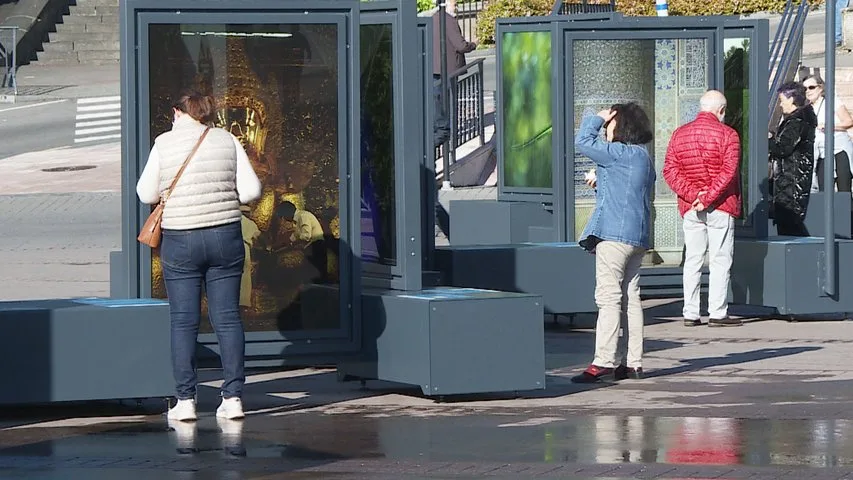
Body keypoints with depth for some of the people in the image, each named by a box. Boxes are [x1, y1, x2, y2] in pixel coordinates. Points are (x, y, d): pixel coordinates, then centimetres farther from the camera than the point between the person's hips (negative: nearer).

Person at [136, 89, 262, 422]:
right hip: (225, 238, 2)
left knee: (184, 322, 3)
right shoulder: (226, 140, 3)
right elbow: (252, 191, -1)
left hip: (180, 241, -2)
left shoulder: (164, 144, -2)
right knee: (227, 318, 6)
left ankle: (185, 400, 1)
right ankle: (233, 397, 5)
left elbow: (147, 194, 2)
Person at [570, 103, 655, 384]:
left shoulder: (622, 153, -11)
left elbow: (583, 143, -9)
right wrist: (601, 183, 20)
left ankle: (604, 361, -14)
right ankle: (633, 363, 10)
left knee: (609, 298, -11)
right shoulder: (641, 157, 19)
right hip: (637, 236, 10)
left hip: (614, 234, -10)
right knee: (631, 298, 9)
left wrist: (596, 119, 4)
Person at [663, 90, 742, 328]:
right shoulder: (727, 134, -7)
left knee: (692, 261, 8)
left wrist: (692, 195, -8)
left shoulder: (679, 134, 7)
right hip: (721, 207, -4)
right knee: (720, 261, 0)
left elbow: (670, 170, -1)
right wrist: (708, 199, -15)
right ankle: (717, 313, -3)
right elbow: (728, 172, -16)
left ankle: (690, 313, 7)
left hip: (690, 208, 4)